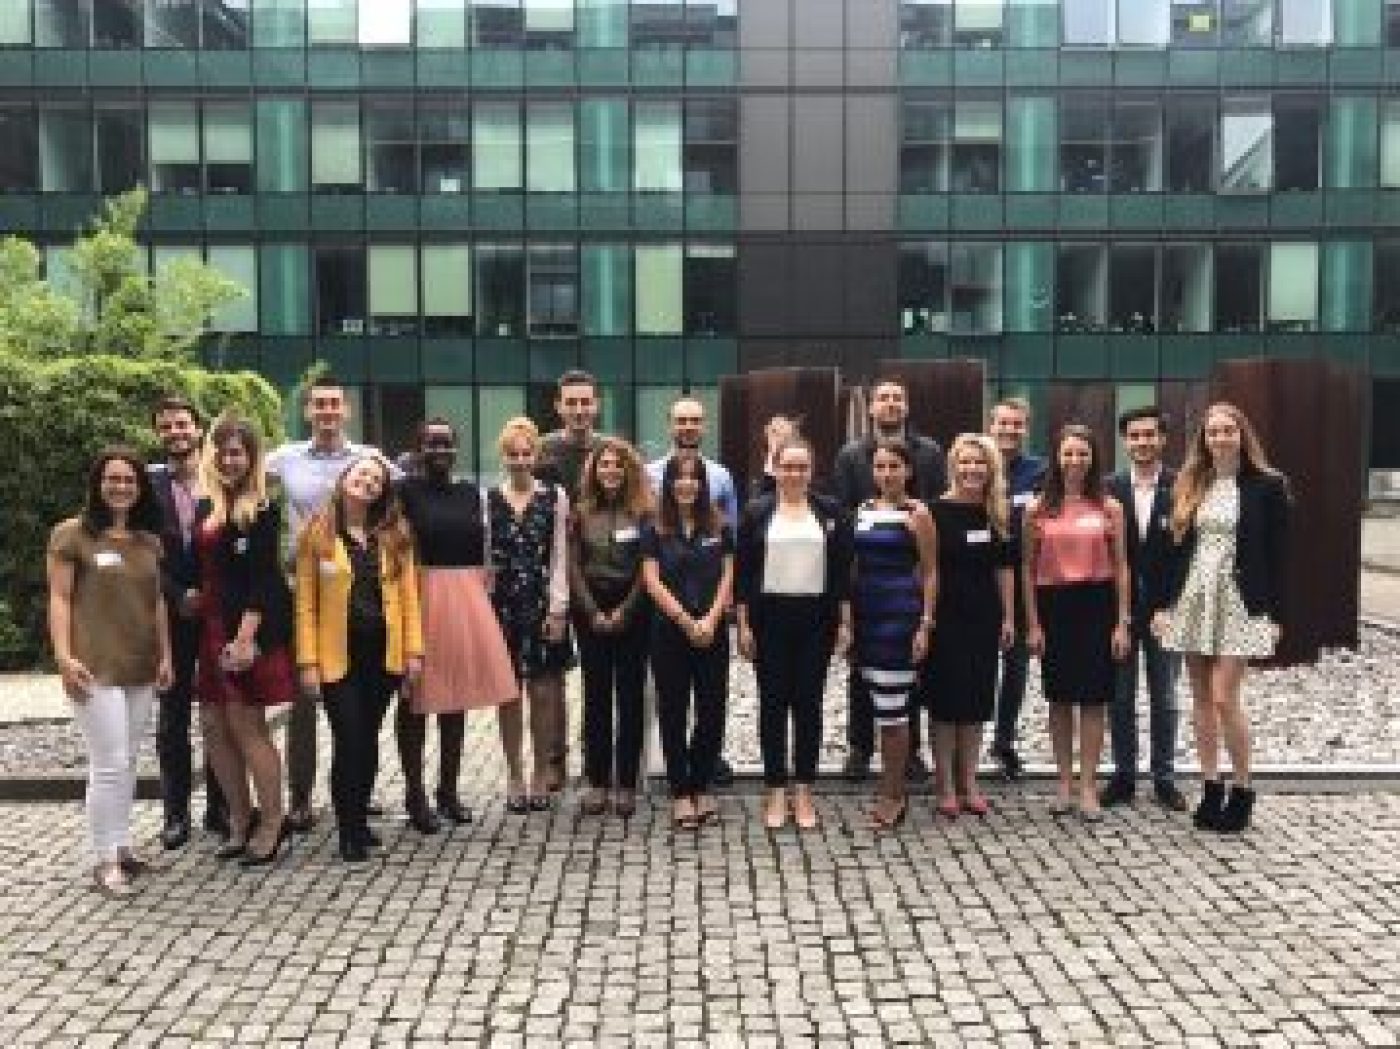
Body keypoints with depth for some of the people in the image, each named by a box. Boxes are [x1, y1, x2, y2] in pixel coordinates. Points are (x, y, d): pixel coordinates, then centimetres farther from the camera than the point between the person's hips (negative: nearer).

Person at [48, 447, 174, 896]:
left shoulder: (149, 542, 12)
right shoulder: (71, 534, -4)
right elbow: (59, 598, -7)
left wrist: (165, 654, 10)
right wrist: (64, 657, -14)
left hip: (141, 669, 6)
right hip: (95, 669, -6)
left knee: (128, 762, 12)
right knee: (110, 764, -7)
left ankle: (121, 845, 23)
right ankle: (105, 860, 4)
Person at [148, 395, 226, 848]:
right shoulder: (148, 484, 0)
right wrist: (179, 596, -11)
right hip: (171, 615, 0)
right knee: (172, 716, 8)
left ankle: (220, 808, 17)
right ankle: (176, 813, 16)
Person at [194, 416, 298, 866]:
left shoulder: (262, 509, -6)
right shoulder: (205, 506, 13)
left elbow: (262, 576, -14)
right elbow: (203, 570, 16)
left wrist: (246, 635, -20)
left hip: (251, 627, -6)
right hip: (211, 627, 6)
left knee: (246, 726, -3)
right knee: (218, 729, 8)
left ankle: (273, 821, 9)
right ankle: (240, 819, 22)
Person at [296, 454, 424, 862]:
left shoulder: (394, 536, 8)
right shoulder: (316, 534, 0)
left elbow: (408, 595, 7)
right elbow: (306, 602, -2)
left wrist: (414, 649, 0)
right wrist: (308, 660, -8)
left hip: (385, 653, 3)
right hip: (338, 654, -3)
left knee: (369, 739, 10)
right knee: (349, 740, -5)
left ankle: (359, 820, 25)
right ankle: (350, 832, 9)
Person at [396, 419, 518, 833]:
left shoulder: (472, 493, 11)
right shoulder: (405, 490, -5)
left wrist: (484, 597, 11)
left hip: (466, 600, 5)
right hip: (419, 597, -5)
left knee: (456, 696, 12)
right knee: (415, 699, 3)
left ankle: (449, 790, 26)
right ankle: (415, 794, 15)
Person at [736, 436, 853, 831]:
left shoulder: (830, 512, 4)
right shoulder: (756, 512, 2)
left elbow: (843, 571, 4)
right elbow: (742, 573, 1)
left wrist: (844, 623, 0)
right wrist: (743, 625, -4)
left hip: (815, 618, 1)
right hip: (769, 617, 0)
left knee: (809, 703, 5)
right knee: (773, 703, 5)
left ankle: (804, 792, 15)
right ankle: (776, 792, 14)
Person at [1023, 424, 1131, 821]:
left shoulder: (1109, 508, 4)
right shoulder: (1038, 509, 4)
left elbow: (1120, 567, 4)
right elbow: (1028, 569, 5)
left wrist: (1122, 622, -2)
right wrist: (1033, 623, 0)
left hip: (1096, 605, 0)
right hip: (1054, 606, 1)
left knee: (1093, 699, 1)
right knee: (1060, 698, 8)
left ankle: (1088, 788, 10)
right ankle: (1064, 784, 19)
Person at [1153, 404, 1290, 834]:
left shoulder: (1267, 485, -2)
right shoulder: (1189, 486, 9)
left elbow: (1277, 554, -3)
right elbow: (1178, 548, 10)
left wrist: (1274, 613, -7)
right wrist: (1164, 604, 6)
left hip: (1239, 601, -4)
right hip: (1192, 599, 4)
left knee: (1224, 697, -8)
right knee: (1201, 697, 8)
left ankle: (1243, 790, 10)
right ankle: (1210, 787, 17)